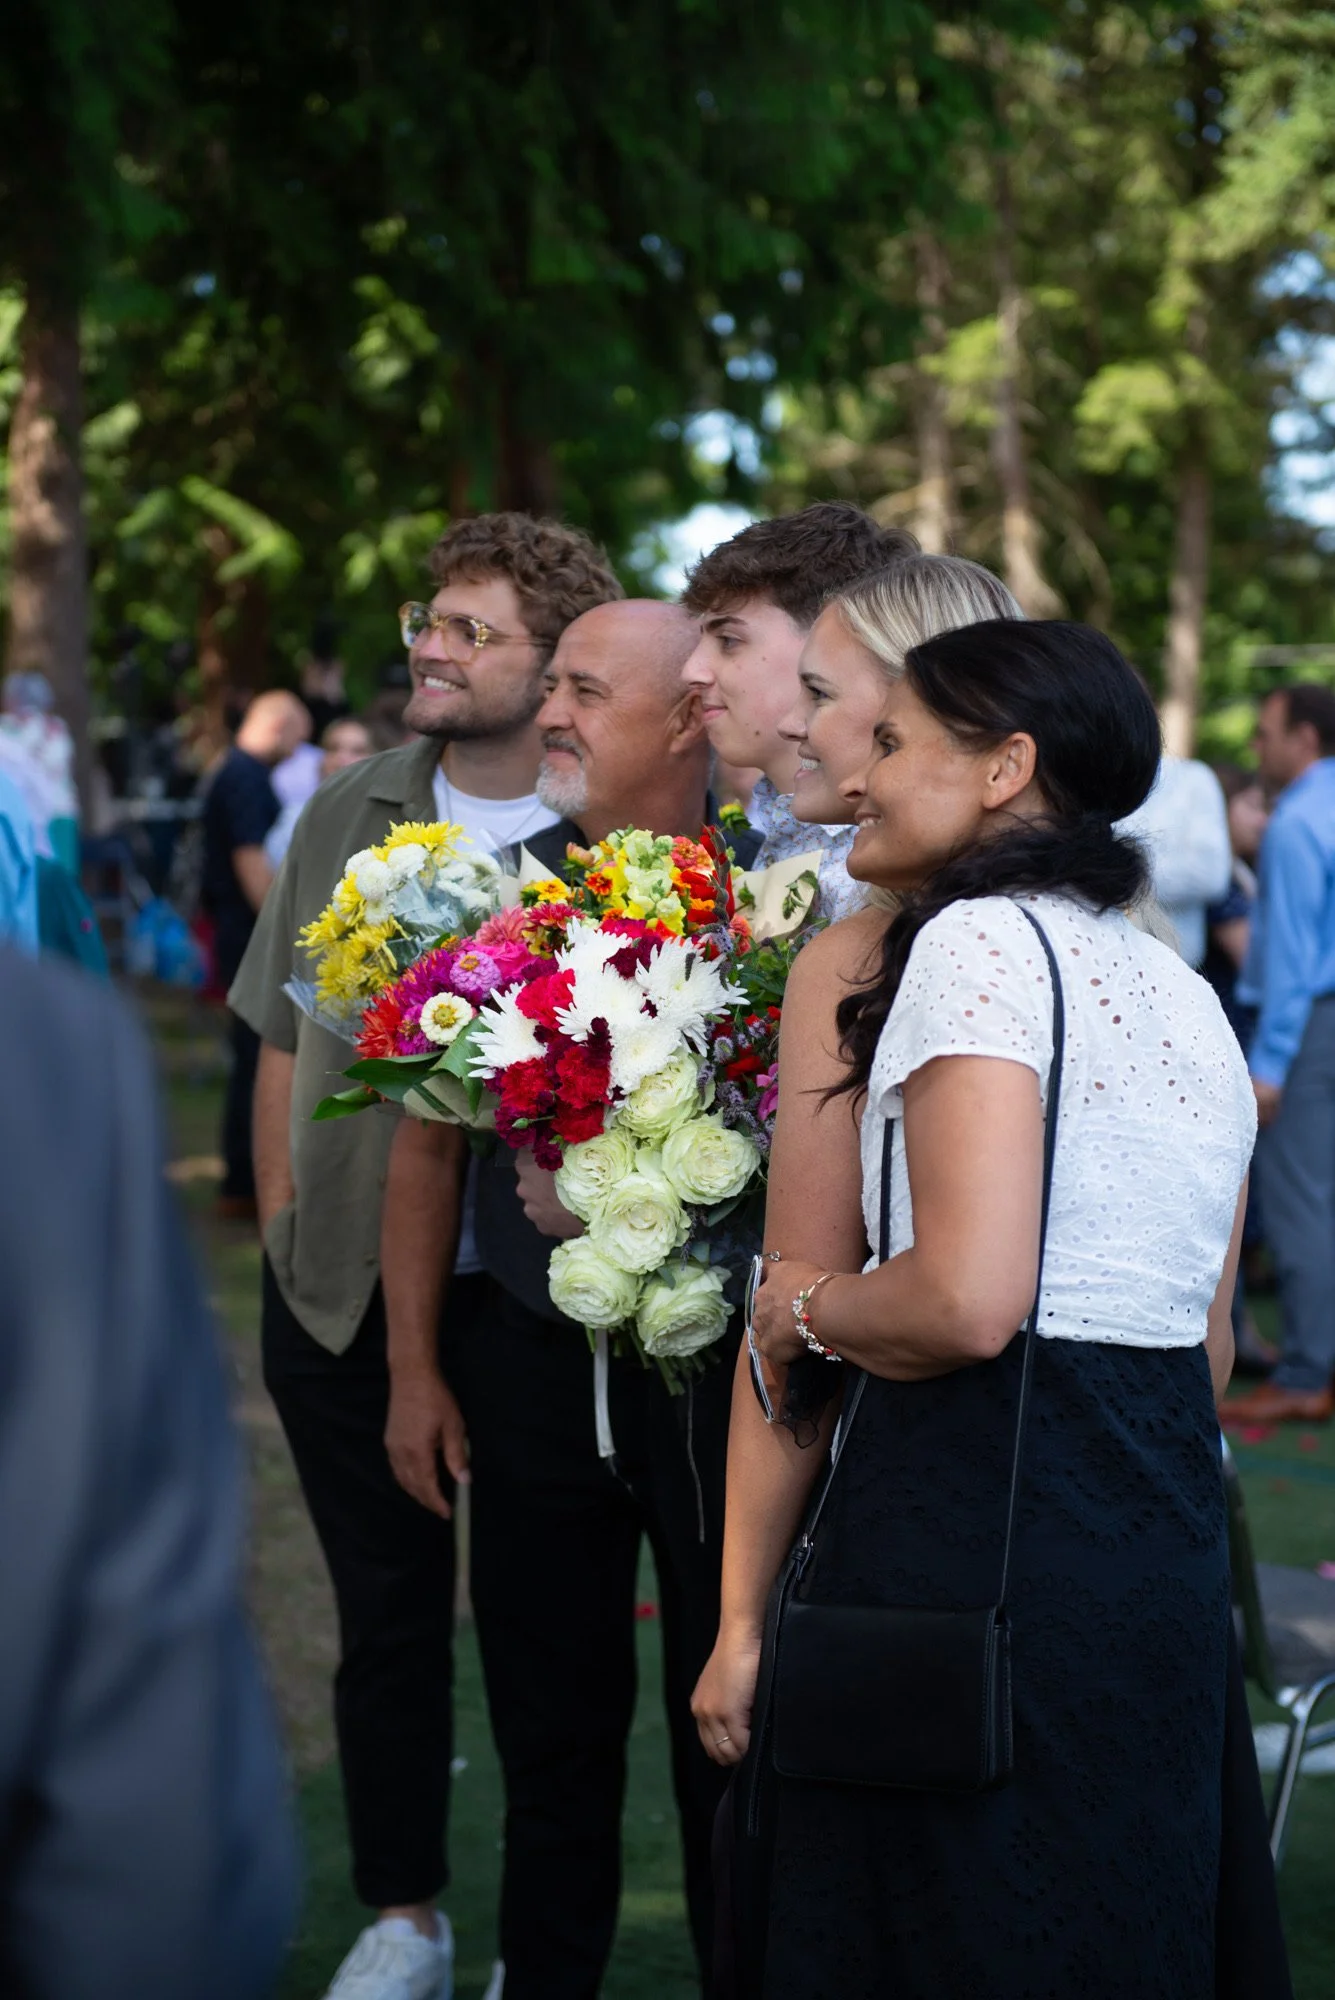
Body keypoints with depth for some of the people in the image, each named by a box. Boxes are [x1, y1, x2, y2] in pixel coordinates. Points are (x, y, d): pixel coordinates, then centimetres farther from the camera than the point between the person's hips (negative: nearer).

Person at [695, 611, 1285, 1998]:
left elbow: (968, 1301, -22)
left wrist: (810, 1309, -3)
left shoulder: (978, 944, -10)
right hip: (1167, 1546, 9)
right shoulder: (1185, 994, 16)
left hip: (970, 1541, -9)